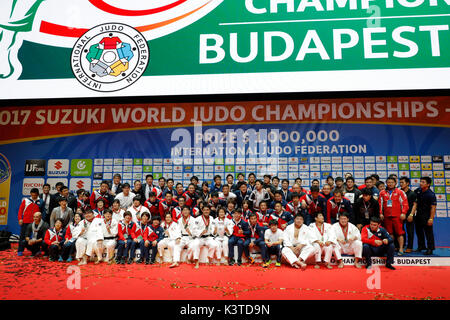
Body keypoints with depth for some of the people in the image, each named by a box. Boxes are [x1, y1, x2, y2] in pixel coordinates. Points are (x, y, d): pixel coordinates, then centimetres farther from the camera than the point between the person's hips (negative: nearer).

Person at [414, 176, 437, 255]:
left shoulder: (431, 195, -16)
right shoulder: (418, 191, 4)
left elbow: (433, 207, -18)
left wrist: (431, 218, -23)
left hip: (426, 216, -7)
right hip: (418, 215, 7)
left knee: (428, 232, -2)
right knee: (419, 231, 16)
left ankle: (430, 249, 6)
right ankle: (421, 246, 31)